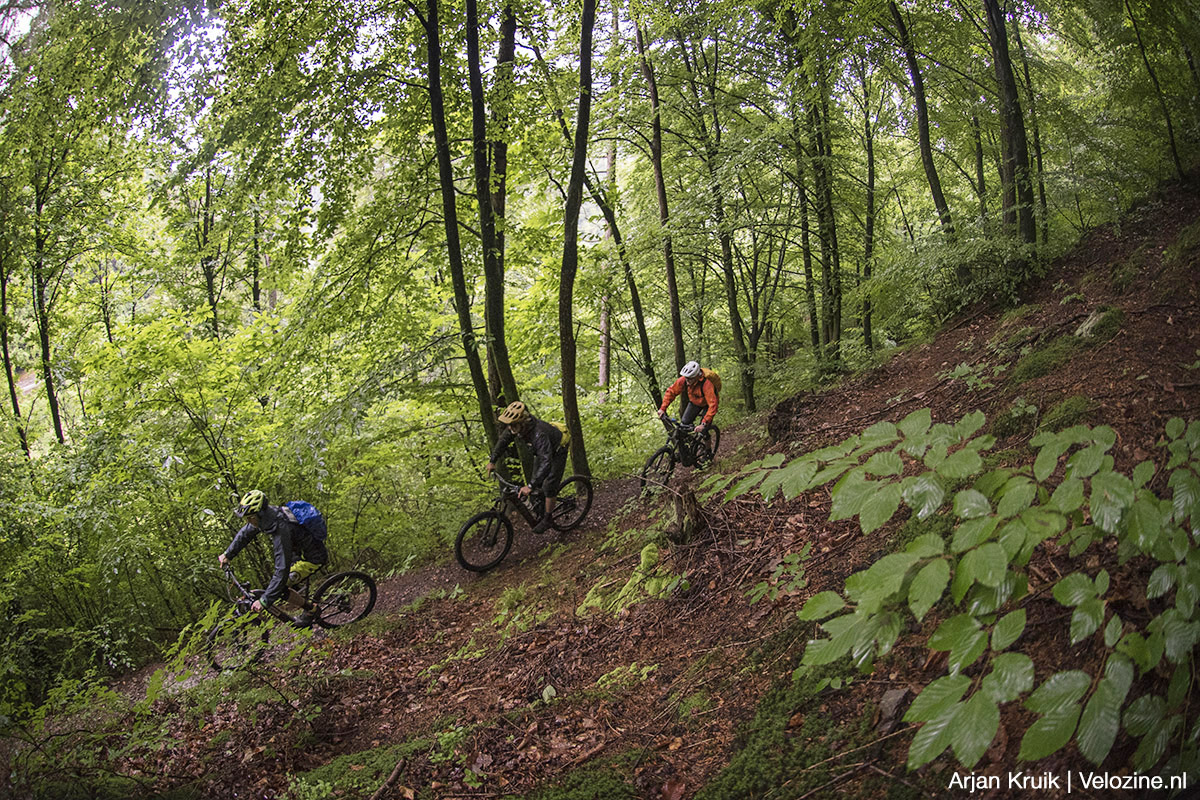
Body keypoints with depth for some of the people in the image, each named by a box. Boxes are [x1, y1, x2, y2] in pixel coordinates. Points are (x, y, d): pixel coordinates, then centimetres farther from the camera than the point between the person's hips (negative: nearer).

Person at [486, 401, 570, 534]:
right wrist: (492, 460, -10)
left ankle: (546, 520, 5)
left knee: (549, 486, -10)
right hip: (541, 451, 7)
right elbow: (504, 439, -4)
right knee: (538, 485, 10)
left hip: (557, 451, -7)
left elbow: (546, 463, -53)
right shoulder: (516, 425, -24)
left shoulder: (539, 434, -46)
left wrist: (530, 486, -58)